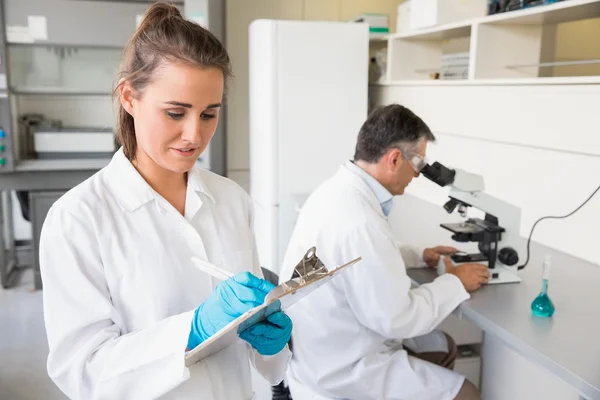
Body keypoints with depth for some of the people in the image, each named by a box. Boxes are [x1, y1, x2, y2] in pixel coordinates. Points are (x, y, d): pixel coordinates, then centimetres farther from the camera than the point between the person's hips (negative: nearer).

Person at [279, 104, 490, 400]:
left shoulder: (339, 188, -1)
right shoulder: (358, 220, -33)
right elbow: (397, 318, -24)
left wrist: (418, 256, 15)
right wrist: (456, 282, -11)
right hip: (340, 368, -10)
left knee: (444, 347, 22)